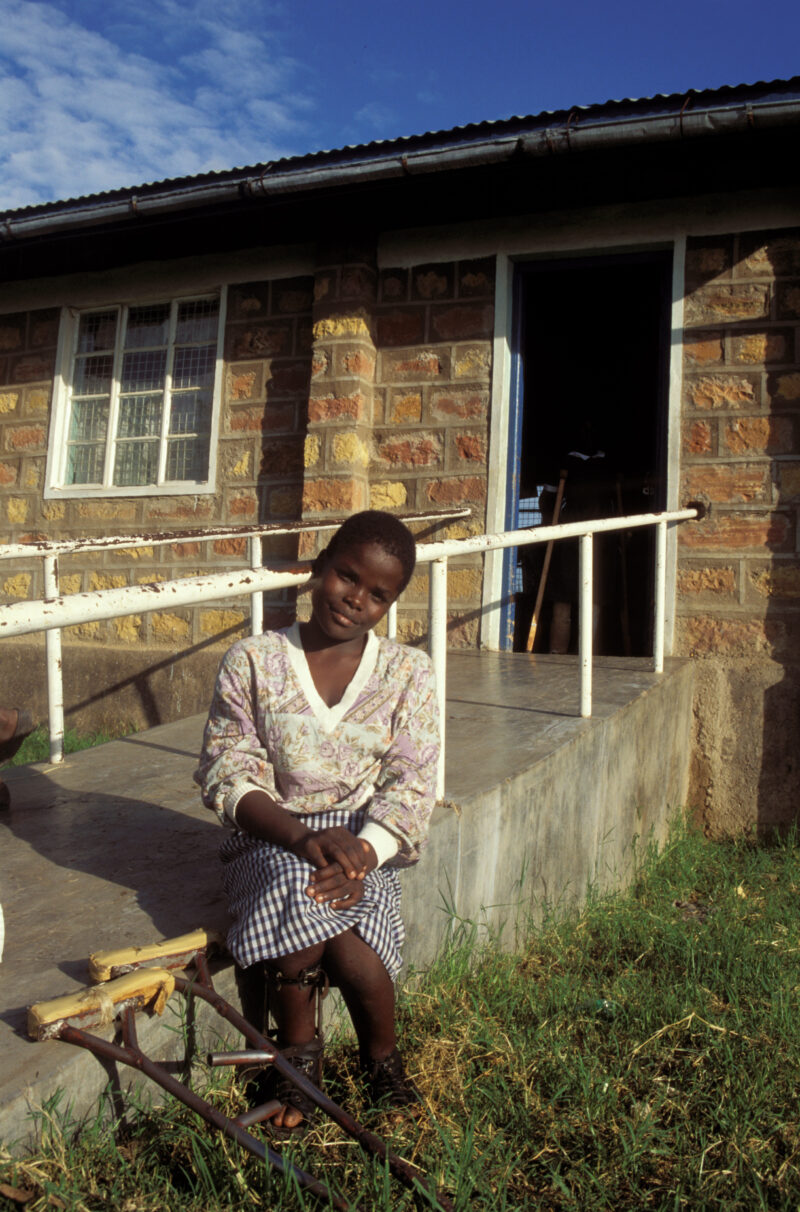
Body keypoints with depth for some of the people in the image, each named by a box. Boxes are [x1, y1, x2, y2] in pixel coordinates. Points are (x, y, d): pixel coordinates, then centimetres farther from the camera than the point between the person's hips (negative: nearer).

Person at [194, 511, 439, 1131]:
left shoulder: (408, 673, 1)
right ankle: (299, 1050, -3)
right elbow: (228, 774, -7)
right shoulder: (253, 662, -2)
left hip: (365, 841, 0)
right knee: (299, 896, -33)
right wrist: (303, 836, -24)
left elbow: (411, 787, -6)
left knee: (350, 952, -28)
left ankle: (383, 1056, 7)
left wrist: (362, 854, -25)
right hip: (271, 837, 0)